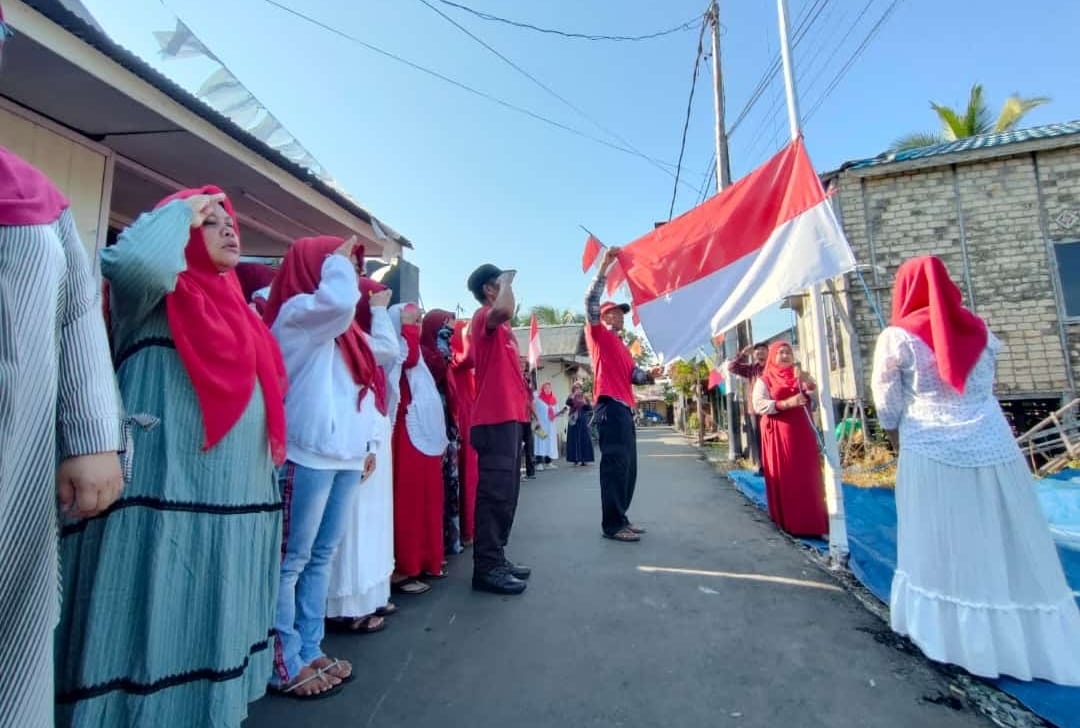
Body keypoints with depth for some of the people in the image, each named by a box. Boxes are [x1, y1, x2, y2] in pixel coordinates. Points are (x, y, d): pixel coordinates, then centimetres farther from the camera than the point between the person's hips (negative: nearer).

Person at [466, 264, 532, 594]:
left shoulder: (501, 327, 23)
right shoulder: (484, 316, -6)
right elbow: (505, 309, -30)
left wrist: (526, 405, 21)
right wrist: (507, 281, -11)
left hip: (509, 417, 10)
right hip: (495, 419, -10)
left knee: (506, 493, 13)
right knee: (495, 492, -8)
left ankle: (496, 558, 23)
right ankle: (486, 567, 0)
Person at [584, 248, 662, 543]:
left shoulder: (622, 347, 28)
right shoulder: (597, 335, 6)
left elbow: (634, 374, 19)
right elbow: (591, 302, -8)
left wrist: (650, 375, -2)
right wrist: (604, 267, -8)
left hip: (625, 407, 9)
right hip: (611, 406, -9)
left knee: (627, 466, 10)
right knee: (615, 463, -11)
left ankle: (620, 518, 19)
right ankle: (611, 524, -6)